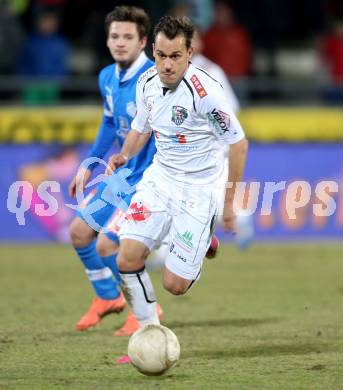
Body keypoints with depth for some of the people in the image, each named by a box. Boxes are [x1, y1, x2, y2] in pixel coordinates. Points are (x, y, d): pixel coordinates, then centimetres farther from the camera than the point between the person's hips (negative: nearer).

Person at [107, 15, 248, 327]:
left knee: (175, 285, -4)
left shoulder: (205, 91, -22)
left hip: (199, 190, -5)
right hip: (159, 178, 5)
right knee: (128, 258, -15)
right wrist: (124, 155, -4)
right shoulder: (147, 82, -2)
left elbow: (238, 144, -14)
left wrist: (229, 204, -11)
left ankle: (204, 244, 29)